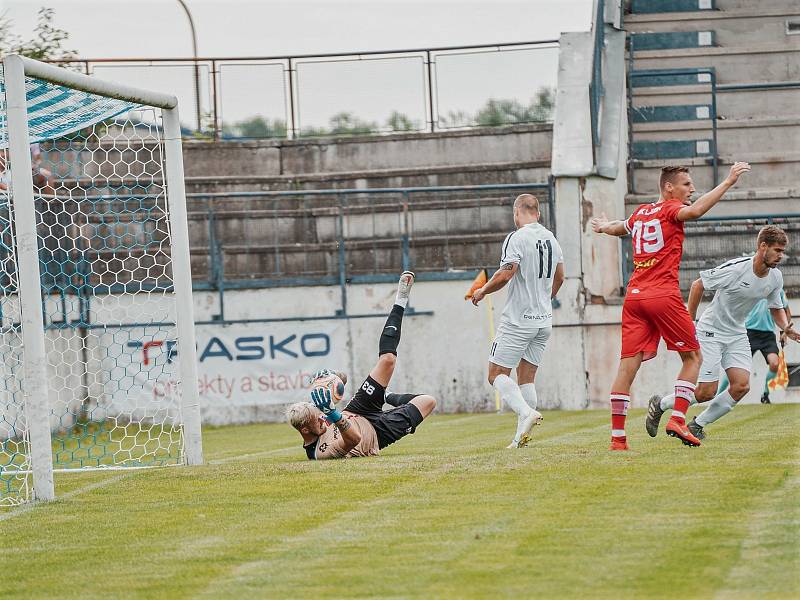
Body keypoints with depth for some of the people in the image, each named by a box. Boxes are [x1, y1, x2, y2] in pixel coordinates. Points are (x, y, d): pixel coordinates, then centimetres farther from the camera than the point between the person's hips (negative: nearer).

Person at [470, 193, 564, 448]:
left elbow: (505, 274, -22)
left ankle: (526, 412, -23)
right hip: (544, 319, 7)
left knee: (497, 374, -1)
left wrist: (482, 291, -4)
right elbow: (559, 278, 21)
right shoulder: (551, 238, 10)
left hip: (518, 319, -7)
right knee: (526, 376, 11)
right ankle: (522, 436, 5)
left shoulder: (517, 238, -14)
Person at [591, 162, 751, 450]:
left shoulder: (640, 213, 19)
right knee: (692, 357, 7)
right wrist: (728, 182, -22)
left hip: (634, 296, 6)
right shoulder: (671, 209, -1)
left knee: (628, 364, 0)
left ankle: (617, 437, -5)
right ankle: (677, 420, -6)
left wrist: (604, 227, 64)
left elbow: (619, 228, 41)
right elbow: (696, 210, -24)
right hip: (664, 296, -6)